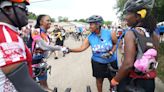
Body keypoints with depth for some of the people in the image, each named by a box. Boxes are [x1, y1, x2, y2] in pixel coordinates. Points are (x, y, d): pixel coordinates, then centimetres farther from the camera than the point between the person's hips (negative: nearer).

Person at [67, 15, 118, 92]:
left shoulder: (110, 34, -16)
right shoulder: (90, 37, -9)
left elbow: (115, 44, -2)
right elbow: (82, 48, -11)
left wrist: (111, 52, -17)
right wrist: (70, 50, -21)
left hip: (111, 62, -1)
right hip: (97, 62, 1)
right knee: (99, 79, 14)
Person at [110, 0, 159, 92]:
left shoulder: (130, 33, -20)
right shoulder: (154, 35, -1)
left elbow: (128, 64, -29)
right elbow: (154, 60, 6)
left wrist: (115, 80, -15)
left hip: (131, 83, -5)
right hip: (149, 82, 6)